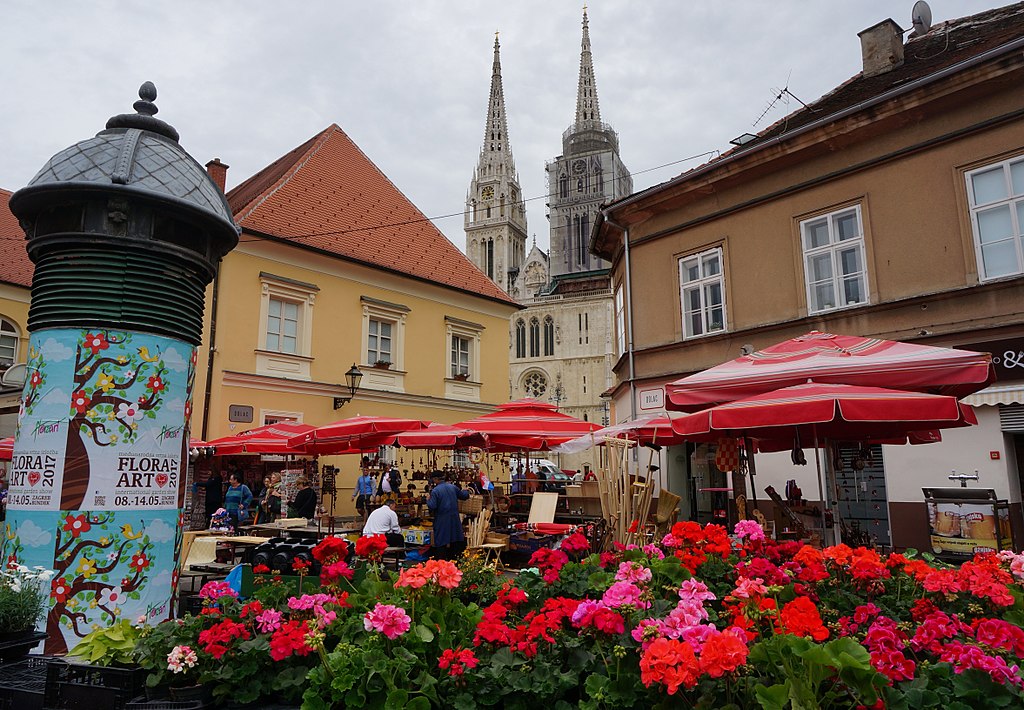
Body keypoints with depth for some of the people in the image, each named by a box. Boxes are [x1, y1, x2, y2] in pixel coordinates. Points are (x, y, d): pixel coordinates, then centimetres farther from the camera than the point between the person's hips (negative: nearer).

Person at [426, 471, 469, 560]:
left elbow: (432, 506, -19)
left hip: (442, 521, -5)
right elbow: (464, 496, 13)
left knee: (441, 543, 1)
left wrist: (428, 500, 0)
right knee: (454, 543, 13)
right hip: (454, 520, 5)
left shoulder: (435, 491, -14)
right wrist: (466, 491, 35)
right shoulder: (453, 487, 3)